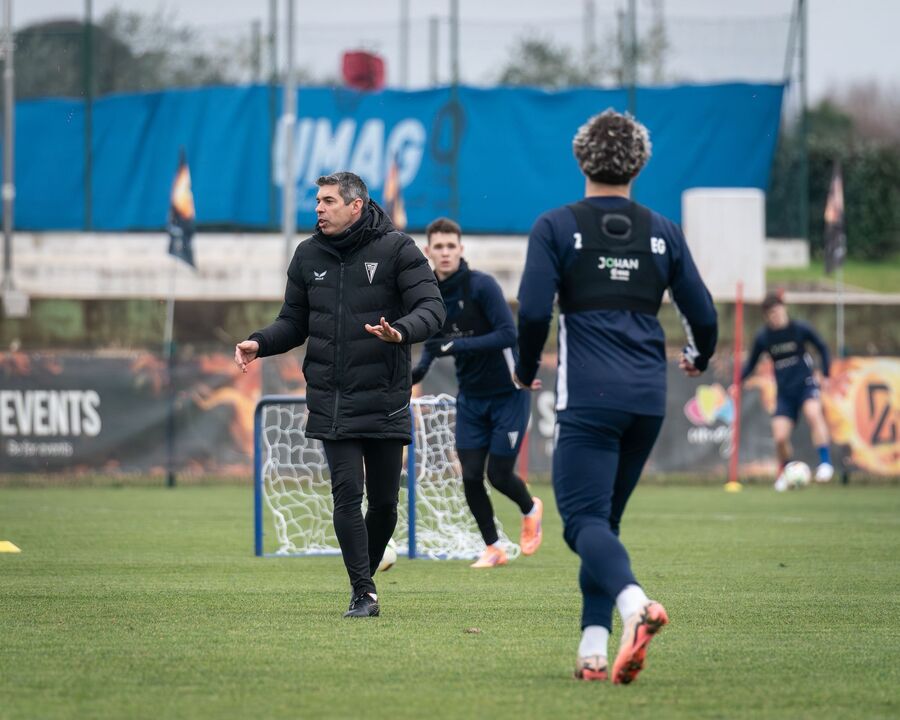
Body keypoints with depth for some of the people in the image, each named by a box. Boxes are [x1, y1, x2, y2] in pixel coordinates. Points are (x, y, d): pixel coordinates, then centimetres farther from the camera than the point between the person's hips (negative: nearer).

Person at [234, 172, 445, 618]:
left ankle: (367, 575, 27)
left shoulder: (396, 249, -3)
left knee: (384, 500, 5)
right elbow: (294, 323, 16)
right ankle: (363, 593, -6)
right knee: (347, 493, -8)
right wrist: (259, 343, -4)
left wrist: (401, 331, -30)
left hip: (384, 401, -2)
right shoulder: (308, 255, 9)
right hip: (331, 402, 2)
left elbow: (432, 308, -10)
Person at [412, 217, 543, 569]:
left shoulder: (482, 285, -20)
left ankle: (530, 510, 31)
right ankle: (493, 549, 16)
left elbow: (508, 334, -26)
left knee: (499, 475, -3)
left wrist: (456, 346, -32)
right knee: (471, 476, -1)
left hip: (508, 394, -5)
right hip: (470, 397, 5)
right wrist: (421, 368, -7)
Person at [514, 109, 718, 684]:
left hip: (589, 395, -4)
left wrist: (526, 369, 9)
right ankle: (594, 649, 7)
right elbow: (703, 315, 12)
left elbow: (533, 311, -9)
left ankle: (634, 603, -38)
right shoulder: (662, 233, 10)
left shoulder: (556, 227, 0)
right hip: (649, 398, 4)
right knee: (606, 518, 15)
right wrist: (700, 358, 34)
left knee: (585, 518, -9)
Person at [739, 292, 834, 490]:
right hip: (784, 390, 2)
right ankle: (784, 472, 19)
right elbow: (751, 363, 12)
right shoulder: (763, 337, 1)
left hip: (805, 384, -2)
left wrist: (826, 375, 0)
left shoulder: (800, 329, -5)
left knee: (813, 414, -34)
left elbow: (822, 348, 7)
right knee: (780, 437, -10)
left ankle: (825, 462, -29)